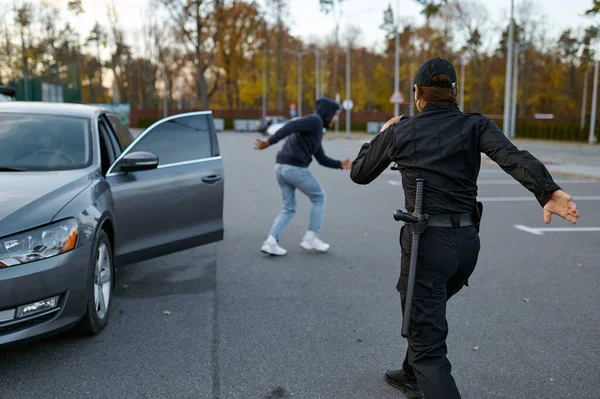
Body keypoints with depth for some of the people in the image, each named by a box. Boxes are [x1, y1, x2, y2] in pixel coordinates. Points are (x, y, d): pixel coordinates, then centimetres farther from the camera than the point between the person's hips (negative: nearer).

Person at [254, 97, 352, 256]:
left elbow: (322, 159, 25)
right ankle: (311, 238, 12)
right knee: (319, 198, 11)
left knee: (288, 208, 16)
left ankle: (271, 242, 2)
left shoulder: (316, 130, 26)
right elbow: (291, 126, -20)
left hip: (281, 167, 9)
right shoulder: (314, 120, -4)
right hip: (296, 168, -9)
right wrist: (269, 142, -28)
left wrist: (341, 164, 15)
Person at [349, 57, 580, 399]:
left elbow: (359, 174, 13)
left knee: (428, 348, -1)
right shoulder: (475, 125, 3)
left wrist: (382, 136, 28)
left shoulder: (399, 131, 1)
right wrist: (548, 192, -33)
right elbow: (512, 156, -18)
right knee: (426, 313, 32)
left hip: (427, 241, -4)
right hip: (467, 242, 5)